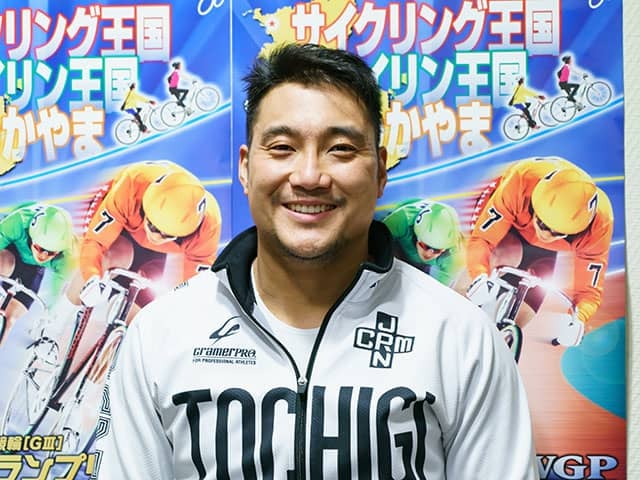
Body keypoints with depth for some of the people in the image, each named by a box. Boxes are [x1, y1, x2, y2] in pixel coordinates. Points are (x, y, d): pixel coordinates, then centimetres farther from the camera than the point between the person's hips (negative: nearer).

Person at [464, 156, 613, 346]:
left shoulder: (599, 223, -36)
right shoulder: (520, 182, -45)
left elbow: (589, 288, -27)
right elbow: (481, 238, -38)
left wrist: (578, 319, -50)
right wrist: (480, 277, -58)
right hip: (513, 226, -2)